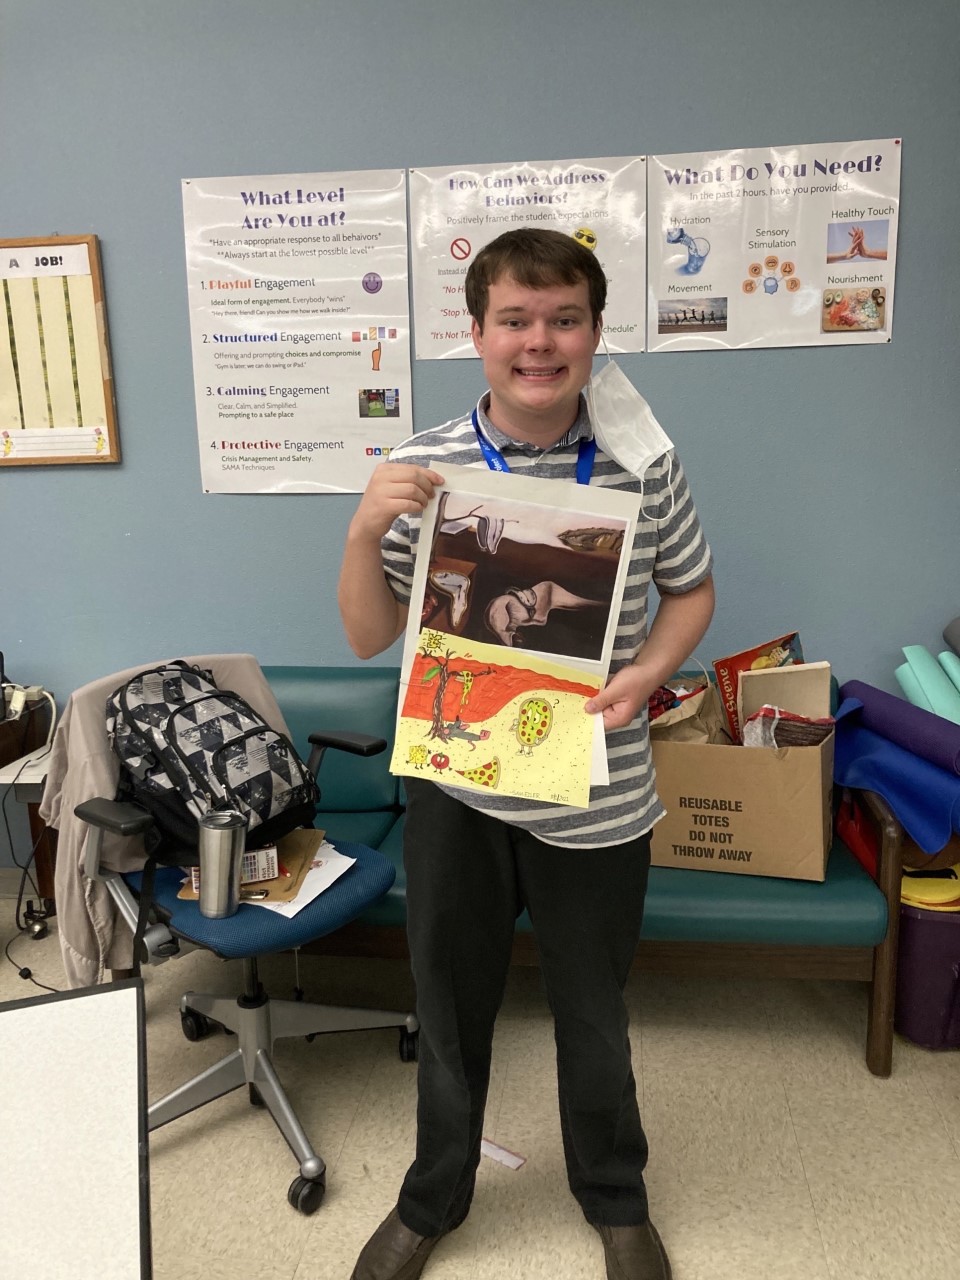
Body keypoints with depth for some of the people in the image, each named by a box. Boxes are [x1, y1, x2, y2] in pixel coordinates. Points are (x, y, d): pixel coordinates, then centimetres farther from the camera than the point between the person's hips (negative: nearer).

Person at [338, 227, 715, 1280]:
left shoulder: (642, 463, -7)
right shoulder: (421, 469, -7)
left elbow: (691, 590, 7)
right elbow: (369, 638, -3)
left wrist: (646, 674, -12)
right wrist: (364, 532, -21)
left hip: (595, 797, 0)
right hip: (455, 791, 1)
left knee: (592, 1013, 20)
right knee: (450, 1008, 19)